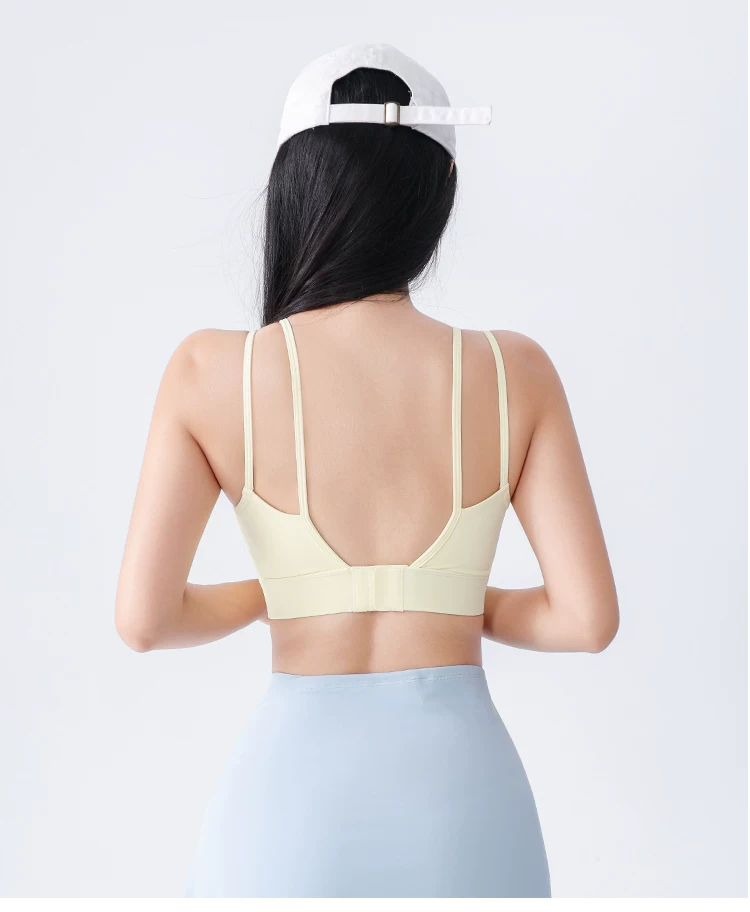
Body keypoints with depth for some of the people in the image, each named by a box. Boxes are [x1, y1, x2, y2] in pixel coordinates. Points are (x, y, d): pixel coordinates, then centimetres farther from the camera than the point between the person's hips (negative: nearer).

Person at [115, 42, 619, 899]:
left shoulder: (211, 372, -7)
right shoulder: (514, 371, -4)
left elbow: (143, 618, -7)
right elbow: (587, 618, -5)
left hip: (290, 776, -1)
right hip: (461, 791, 1)